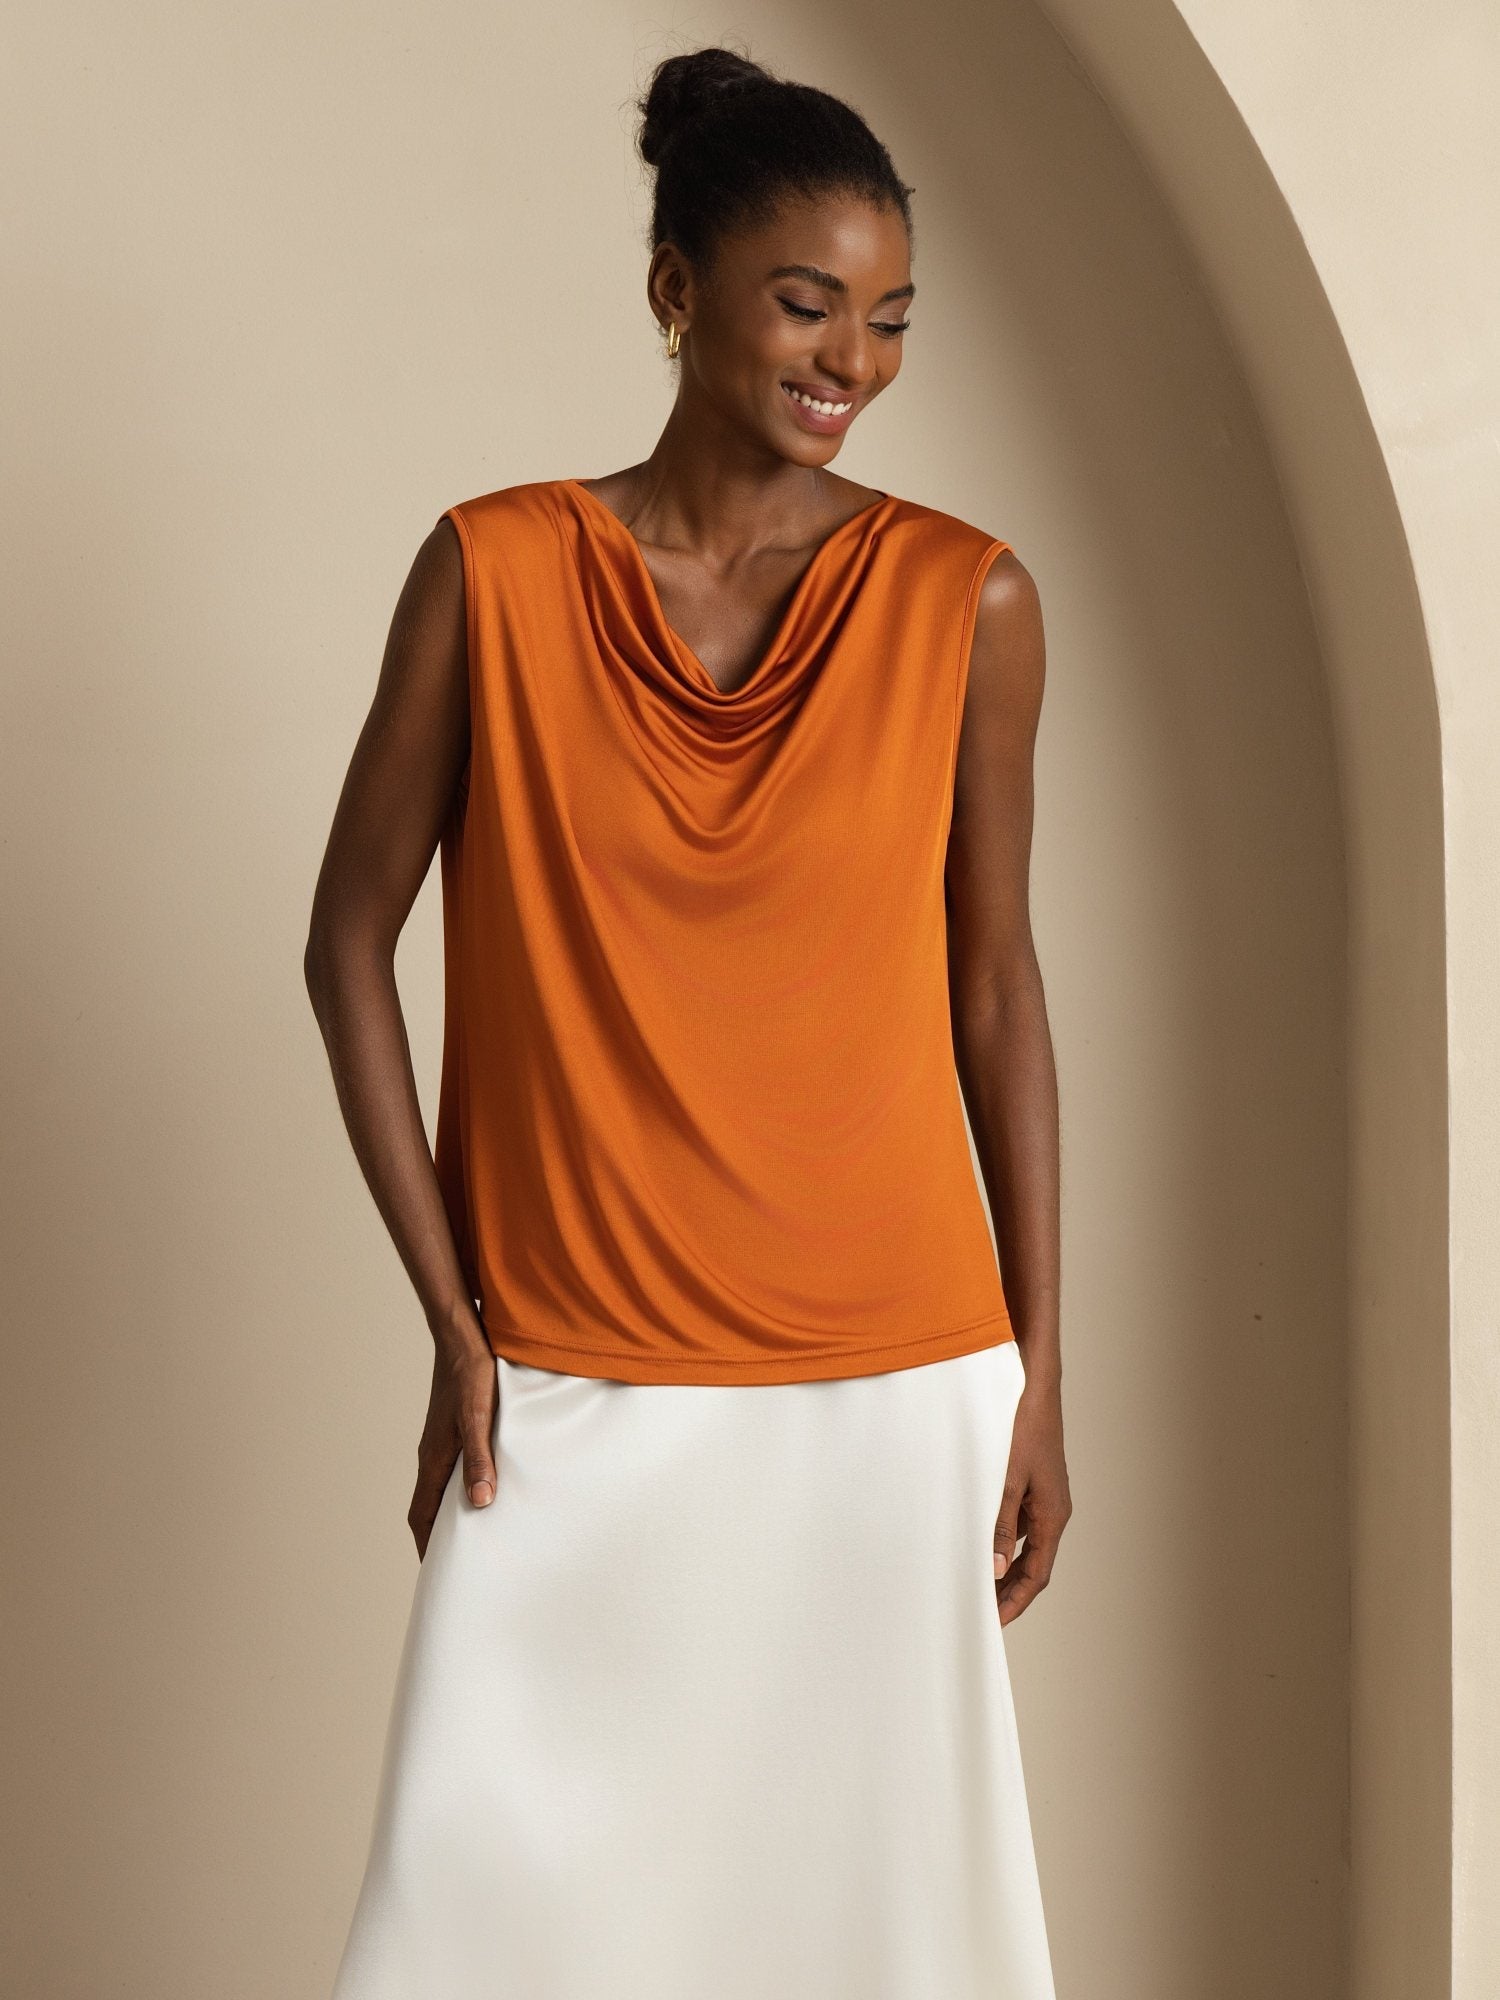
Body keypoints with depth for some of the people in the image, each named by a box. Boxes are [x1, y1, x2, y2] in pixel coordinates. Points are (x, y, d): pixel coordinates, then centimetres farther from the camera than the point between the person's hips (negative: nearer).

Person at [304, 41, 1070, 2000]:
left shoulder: (967, 601, -1)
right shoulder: (495, 571, -4)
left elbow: (997, 989, 4)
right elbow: (349, 941, 2)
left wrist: (1039, 1375, 4)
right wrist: (454, 1321, -3)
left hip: (893, 1382, 1)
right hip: (575, 1393, 0)